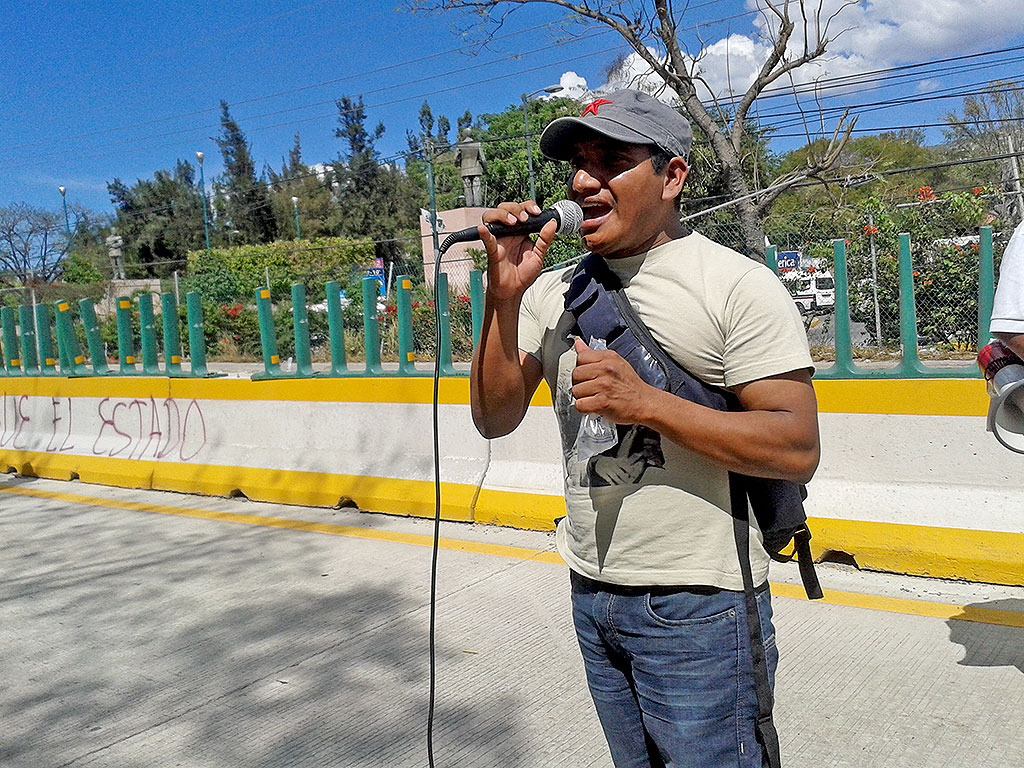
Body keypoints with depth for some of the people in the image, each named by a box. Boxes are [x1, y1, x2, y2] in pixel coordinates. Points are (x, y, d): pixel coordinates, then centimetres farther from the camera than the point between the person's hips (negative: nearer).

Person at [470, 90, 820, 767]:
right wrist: (504, 298, -11)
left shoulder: (737, 284, -11)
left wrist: (645, 404, -25)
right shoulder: (555, 292, 6)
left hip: (696, 607, -6)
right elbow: (496, 419, 2)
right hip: (592, 596, 6)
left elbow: (798, 449, -17)